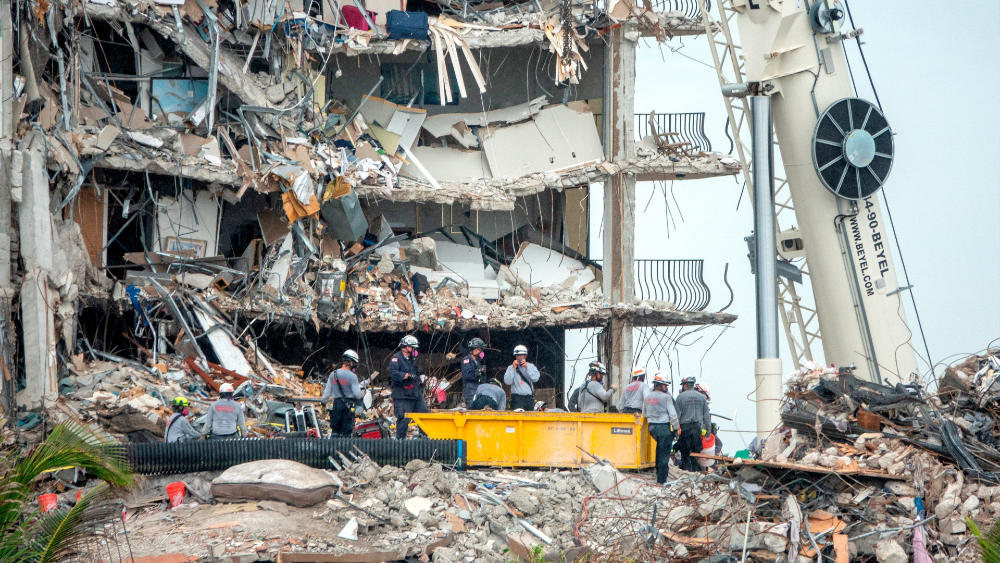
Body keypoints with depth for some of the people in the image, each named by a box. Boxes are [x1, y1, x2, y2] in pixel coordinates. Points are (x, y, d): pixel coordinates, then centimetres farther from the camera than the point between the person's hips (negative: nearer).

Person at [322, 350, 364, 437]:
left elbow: (327, 391, 3)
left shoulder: (333, 374, 0)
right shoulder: (352, 376, -13)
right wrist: (362, 394, 10)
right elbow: (357, 394, -12)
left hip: (337, 403, 4)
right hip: (349, 404, -4)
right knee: (346, 430, 1)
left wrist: (324, 400, 19)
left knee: (335, 430, 12)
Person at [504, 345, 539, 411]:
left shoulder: (531, 366, 12)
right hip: (517, 397, -3)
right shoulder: (511, 368, 7)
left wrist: (527, 368, -9)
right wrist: (513, 369, -9)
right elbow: (507, 381, -5)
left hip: (529, 398, 3)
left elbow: (535, 378, -4)